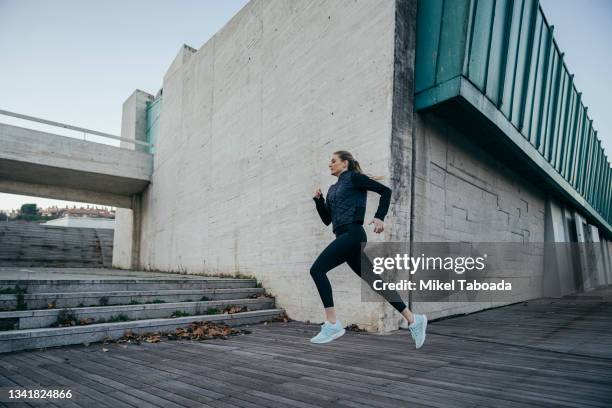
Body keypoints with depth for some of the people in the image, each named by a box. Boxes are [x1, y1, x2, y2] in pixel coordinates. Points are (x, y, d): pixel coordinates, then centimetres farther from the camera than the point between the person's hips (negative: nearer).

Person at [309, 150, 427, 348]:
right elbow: (326, 219, 22)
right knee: (374, 281, 7)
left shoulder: (354, 177, 3)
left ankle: (332, 324, -14)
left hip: (352, 234, -8)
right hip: (344, 237, 8)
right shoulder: (333, 189, 24)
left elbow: (385, 190, -3)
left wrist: (379, 217, -14)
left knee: (317, 269, -16)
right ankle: (413, 319, 14)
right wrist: (318, 200, 9)